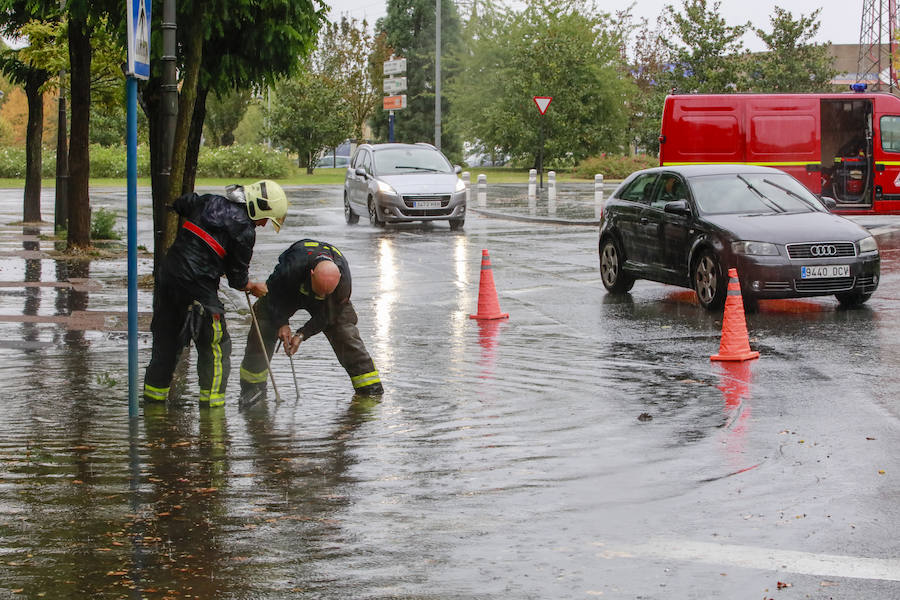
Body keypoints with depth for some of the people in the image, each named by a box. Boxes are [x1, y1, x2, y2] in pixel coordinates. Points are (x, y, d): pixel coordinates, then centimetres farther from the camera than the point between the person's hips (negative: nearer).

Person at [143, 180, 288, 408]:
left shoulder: (209, 201, 12)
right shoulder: (244, 228, -8)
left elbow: (178, 205, 31)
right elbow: (237, 278, -2)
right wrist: (253, 287, 19)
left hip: (168, 274, 8)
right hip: (198, 285, -7)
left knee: (167, 339, 18)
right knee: (216, 346, 4)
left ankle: (154, 394, 27)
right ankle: (211, 401, 5)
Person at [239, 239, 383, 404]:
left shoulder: (342, 279, -38)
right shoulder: (292, 266, -46)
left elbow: (327, 315, -22)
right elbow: (273, 292, -24)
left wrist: (302, 334, -25)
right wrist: (281, 324, -22)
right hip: (288, 291, -1)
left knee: (345, 331, -10)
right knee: (263, 327, -11)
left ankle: (370, 388, 0)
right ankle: (253, 386, 3)